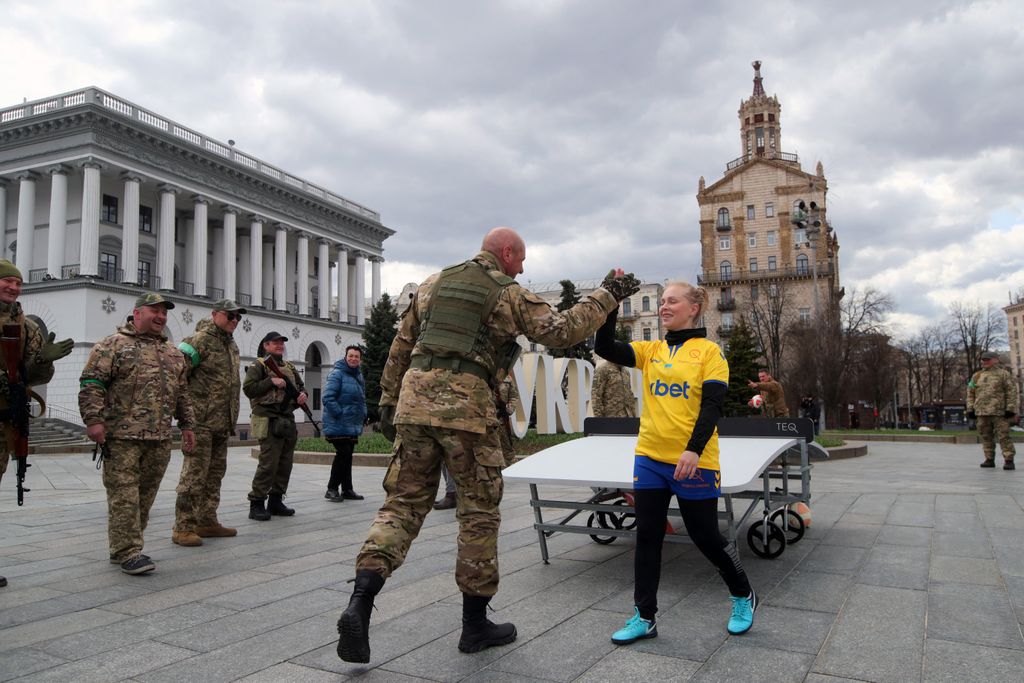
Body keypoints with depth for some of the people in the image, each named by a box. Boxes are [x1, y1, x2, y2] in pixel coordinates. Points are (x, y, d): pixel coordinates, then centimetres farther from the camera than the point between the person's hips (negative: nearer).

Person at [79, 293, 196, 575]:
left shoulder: (173, 353, 19)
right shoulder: (113, 345, 0)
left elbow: (183, 393, 23)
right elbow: (91, 383, -7)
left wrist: (187, 425, 19)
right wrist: (94, 419, -16)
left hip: (160, 439, 6)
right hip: (123, 437, -6)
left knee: (146, 496, 9)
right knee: (124, 496, -5)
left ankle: (121, 548, 21)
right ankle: (128, 553, 0)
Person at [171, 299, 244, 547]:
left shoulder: (232, 345, 17)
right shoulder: (201, 340, -10)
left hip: (222, 423, 9)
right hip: (201, 420, -9)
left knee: (215, 473, 14)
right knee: (194, 473, -6)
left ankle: (207, 522, 23)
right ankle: (183, 527, 1)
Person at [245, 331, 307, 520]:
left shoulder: (290, 367, 19)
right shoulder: (259, 365, -1)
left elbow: (301, 386, 26)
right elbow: (248, 388, -12)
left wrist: (302, 394, 4)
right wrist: (271, 381, -18)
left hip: (289, 421, 7)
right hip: (270, 421, -7)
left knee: (285, 464, 9)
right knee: (268, 463, -10)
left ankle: (276, 501, 19)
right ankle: (256, 504, -1)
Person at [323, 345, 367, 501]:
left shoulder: (359, 376, 14)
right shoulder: (337, 374, -12)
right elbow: (328, 398, -19)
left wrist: (363, 414, 12)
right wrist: (340, 414, -20)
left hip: (353, 426, 8)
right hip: (338, 425, -8)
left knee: (347, 456, 12)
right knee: (343, 454, -11)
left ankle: (347, 490, 19)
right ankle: (332, 489, 1)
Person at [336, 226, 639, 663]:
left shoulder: (433, 283, 19)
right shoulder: (510, 295, 3)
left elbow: (401, 346, 17)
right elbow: (561, 331, -2)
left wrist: (389, 401, 21)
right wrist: (606, 297, 8)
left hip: (415, 399, 5)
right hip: (466, 406, -5)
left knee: (403, 502, 9)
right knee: (479, 512, 7)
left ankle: (359, 604, -6)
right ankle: (475, 624, 18)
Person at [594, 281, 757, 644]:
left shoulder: (708, 351, -4)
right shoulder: (651, 351, 9)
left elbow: (712, 405, -11)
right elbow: (605, 348, -2)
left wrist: (694, 449, -21)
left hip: (693, 462, -4)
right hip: (650, 457, 5)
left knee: (706, 536, 7)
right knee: (647, 537, 7)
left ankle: (743, 596, 33)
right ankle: (644, 617, 18)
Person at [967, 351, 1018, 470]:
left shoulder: (1004, 375, 2)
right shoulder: (976, 376, 15)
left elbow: (1013, 392, -3)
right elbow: (970, 394, 17)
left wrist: (1011, 409, -10)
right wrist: (970, 409, 10)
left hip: (999, 412, -5)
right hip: (982, 412, 5)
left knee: (1003, 436, -6)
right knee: (986, 437, 8)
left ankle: (1009, 461, -3)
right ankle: (989, 459, 16)